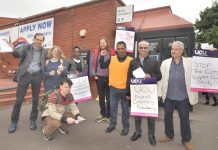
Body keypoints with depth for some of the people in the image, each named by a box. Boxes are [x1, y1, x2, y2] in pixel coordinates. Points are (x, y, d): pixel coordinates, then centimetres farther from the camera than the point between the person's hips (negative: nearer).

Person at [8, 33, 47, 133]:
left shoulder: (44, 51, 8)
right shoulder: (26, 47, 0)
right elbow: (18, 54, -17)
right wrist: (13, 49, -36)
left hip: (37, 76, 2)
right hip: (25, 75, -2)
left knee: (35, 100, 8)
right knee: (19, 99, 2)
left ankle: (33, 120, 22)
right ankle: (14, 122, 17)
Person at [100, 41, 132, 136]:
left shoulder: (130, 60, -5)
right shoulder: (111, 59, 3)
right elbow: (102, 66, 3)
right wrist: (102, 56, -9)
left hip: (125, 89, -2)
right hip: (113, 88, 2)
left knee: (125, 108, 11)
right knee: (113, 107, 14)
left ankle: (125, 127, 28)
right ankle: (112, 125, 32)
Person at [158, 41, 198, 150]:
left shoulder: (190, 62, 0)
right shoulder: (165, 63, 2)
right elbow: (161, 78, 2)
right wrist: (159, 93, 0)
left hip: (183, 97, -1)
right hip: (168, 96, 2)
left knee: (184, 118, 10)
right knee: (167, 116, 14)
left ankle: (186, 140, 29)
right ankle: (169, 135, 35)